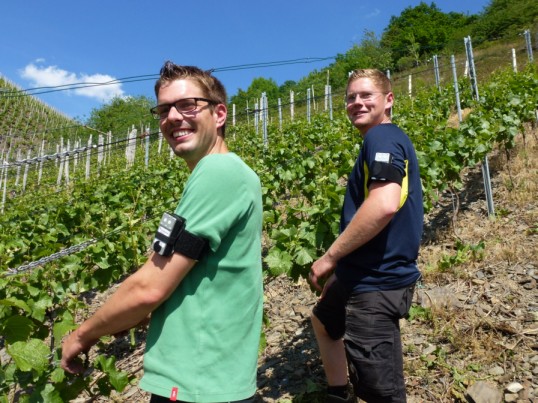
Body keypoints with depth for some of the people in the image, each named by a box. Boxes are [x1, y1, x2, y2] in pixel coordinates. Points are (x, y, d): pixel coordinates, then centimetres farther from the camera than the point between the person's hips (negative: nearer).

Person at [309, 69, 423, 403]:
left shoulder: (382, 138, -13)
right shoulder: (389, 140, 17)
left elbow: (384, 204, -30)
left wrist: (330, 257, -19)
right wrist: (343, 268, 20)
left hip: (377, 280, -11)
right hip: (370, 274, 11)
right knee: (324, 319, 33)